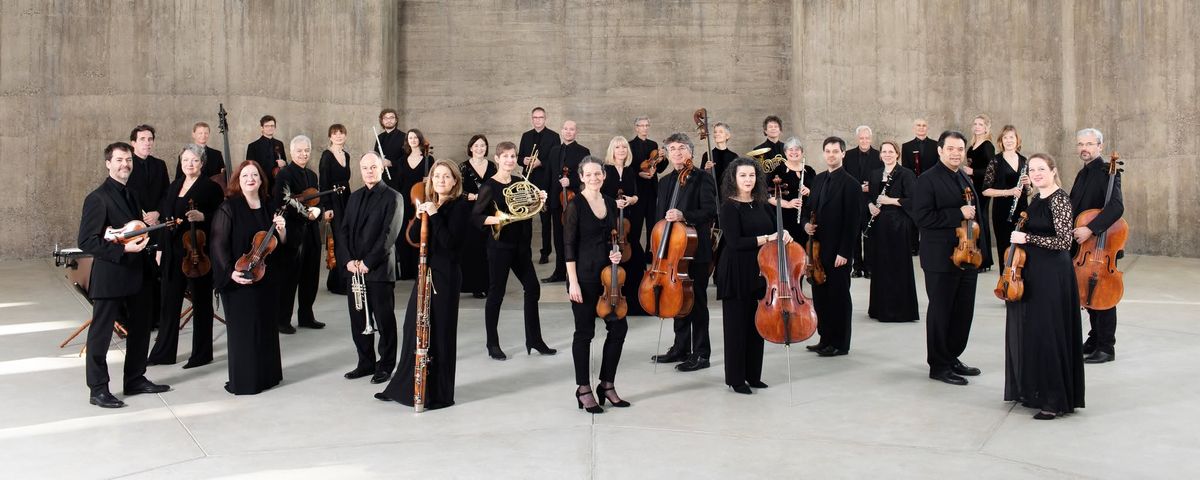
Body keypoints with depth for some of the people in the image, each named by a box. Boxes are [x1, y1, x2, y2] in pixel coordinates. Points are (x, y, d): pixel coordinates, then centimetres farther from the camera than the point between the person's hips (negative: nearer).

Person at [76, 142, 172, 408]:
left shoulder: (131, 196, 14)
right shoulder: (98, 198, -13)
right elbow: (86, 241, -18)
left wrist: (143, 239, 1)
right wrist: (123, 249, -25)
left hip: (136, 276, 8)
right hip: (109, 278, -8)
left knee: (140, 330, 16)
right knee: (101, 334, 3)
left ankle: (135, 379, 30)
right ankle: (98, 389, 12)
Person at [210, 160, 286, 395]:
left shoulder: (270, 207, 7)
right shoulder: (228, 209, -6)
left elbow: (282, 243, 11)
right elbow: (219, 245, -10)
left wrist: (281, 230, -9)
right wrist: (230, 272, -20)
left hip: (267, 278, 5)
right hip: (240, 280, -5)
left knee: (267, 326, 11)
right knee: (243, 329, -1)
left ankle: (268, 374, 23)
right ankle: (243, 380, 9)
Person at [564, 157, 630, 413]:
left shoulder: (611, 203, 9)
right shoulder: (576, 205, -8)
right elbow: (569, 245, -10)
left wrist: (616, 253, -3)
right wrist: (573, 282, -15)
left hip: (608, 275, 6)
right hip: (584, 277, -6)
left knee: (618, 328, 4)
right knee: (585, 332, 2)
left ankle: (606, 384, 19)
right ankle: (583, 389, 15)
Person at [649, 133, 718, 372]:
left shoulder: (702, 177, -6)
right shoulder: (664, 182, 15)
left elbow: (710, 211, -15)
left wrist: (684, 215, -28)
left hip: (696, 249, -7)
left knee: (697, 301, -1)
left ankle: (701, 353, 6)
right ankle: (680, 348, 25)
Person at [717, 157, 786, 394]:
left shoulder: (762, 204, 9)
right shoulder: (729, 207, -10)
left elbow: (775, 226, 17)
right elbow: (735, 242, -19)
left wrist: (783, 233, -5)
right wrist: (767, 238, -18)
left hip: (760, 272, 6)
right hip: (737, 274, -6)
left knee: (757, 324, 11)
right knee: (737, 325, 2)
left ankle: (753, 375, 23)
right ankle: (736, 378, 12)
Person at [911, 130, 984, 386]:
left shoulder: (966, 179, 15)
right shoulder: (928, 180, -9)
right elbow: (922, 217, -19)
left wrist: (978, 248, 18)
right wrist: (958, 214, -21)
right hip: (941, 259, -7)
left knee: (964, 312, 11)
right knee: (941, 312, 1)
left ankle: (952, 358, 25)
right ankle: (938, 366, 10)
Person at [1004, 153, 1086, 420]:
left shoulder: (1059, 199, -13)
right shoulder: (1037, 198, 12)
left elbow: (1064, 241, -20)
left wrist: (1027, 238, -19)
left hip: (1052, 275, -9)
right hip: (1032, 273, 9)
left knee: (1048, 334, -5)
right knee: (1029, 332, 13)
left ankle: (1056, 400, 4)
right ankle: (1034, 391, 25)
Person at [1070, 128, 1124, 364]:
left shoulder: (1106, 171, -13)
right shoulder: (1083, 174, 14)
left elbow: (1116, 206, -26)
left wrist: (1090, 228, -33)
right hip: (1084, 245, 8)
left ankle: (1106, 348, 5)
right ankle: (1095, 340, 26)